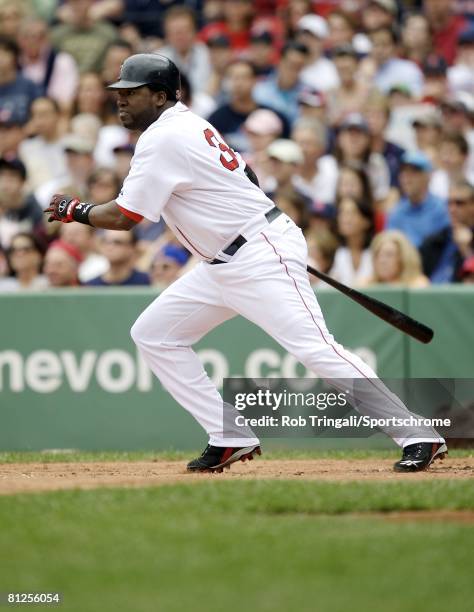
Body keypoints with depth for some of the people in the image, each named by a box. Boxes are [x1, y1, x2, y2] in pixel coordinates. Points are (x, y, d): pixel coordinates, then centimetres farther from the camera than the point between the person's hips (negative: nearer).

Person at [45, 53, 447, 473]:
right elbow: (241, 171, 22)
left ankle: (418, 437, -18)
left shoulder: (163, 140, -16)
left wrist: (75, 211, 1)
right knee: (152, 334, 8)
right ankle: (231, 438, 6)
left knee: (315, 349, -18)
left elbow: (123, 217, -15)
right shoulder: (186, 124, 13)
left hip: (262, 259, -11)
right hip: (222, 266, 11)